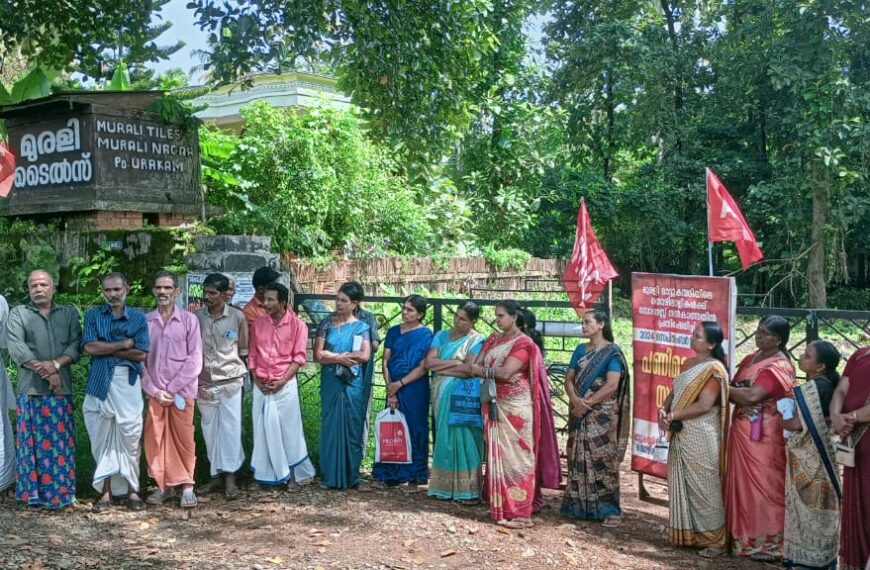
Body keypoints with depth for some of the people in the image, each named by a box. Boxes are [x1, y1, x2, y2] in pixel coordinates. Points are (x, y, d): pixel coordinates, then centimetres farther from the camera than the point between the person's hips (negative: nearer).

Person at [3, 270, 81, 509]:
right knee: (34, 441, -1)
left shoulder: (69, 314, 14)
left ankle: (61, 491, 7)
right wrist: (44, 370, -13)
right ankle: (34, 491, 4)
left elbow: (76, 345, 2)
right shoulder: (18, 314, 8)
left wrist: (56, 364, -15)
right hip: (31, 389, -1)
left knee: (61, 441, 3)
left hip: (61, 388, 2)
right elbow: (16, 347, -5)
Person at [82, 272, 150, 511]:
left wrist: (106, 348, -7)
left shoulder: (138, 318, 4)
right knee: (102, 437, 6)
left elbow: (141, 354, -6)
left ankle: (132, 489, 10)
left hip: (127, 382, -1)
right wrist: (124, 344, -8)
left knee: (130, 437, 0)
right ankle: (106, 490, 14)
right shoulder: (93, 315, 7)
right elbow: (89, 346, -7)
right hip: (100, 382, 1)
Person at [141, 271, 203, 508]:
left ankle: (187, 486, 12)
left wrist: (171, 388, -8)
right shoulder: (145, 321, 2)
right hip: (154, 392, 2)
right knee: (154, 439, 4)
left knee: (183, 439, 1)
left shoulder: (189, 320, -3)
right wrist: (154, 390, -6)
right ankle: (163, 485, 18)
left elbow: (194, 360, -5)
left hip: (181, 391, -2)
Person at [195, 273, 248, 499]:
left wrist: (242, 372, 6)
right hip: (205, 382, 2)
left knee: (231, 427, -3)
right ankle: (216, 475, 18)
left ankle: (230, 477, 2)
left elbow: (244, 350, 6)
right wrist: (197, 373, 2)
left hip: (231, 380, -2)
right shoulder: (196, 317, -1)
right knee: (210, 429, 8)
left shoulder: (237, 317, -3)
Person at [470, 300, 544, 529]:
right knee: (496, 454, 9)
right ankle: (499, 505, 17)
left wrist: (483, 370, -3)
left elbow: (505, 372, -19)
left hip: (514, 407, -7)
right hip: (494, 405, 7)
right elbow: (475, 366, 6)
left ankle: (518, 511, -2)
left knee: (514, 456, -5)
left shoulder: (523, 343, -8)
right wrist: (493, 371, -12)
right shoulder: (493, 340, 14)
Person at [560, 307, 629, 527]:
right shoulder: (580, 350, 12)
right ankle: (580, 505, 15)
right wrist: (575, 400, -11)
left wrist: (587, 403, -13)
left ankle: (609, 508, 0)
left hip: (602, 414, -6)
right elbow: (569, 379, 8)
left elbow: (612, 386, -14)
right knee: (579, 459, 7)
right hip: (579, 413, 6)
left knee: (602, 459, -6)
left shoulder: (612, 352, -6)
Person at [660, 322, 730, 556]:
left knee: (704, 487, -1)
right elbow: (674, 392, 13)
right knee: (682, 485, 14)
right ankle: (687, 533, 26)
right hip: (681, 436, 8)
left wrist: (672, 416, -15)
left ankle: (715, 540, 8)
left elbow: (704, 406, -21)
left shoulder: (714, 369, -14)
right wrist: (663, 410, -7)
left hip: (701, 438, -8)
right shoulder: (688, 364, 12)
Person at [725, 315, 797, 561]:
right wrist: (730, 391, -11)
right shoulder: (750, 359, 13)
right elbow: (737, 391, 13)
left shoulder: (779, 366, -15)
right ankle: (744, 537, 25)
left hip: (763, 436, -8)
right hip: (742, 431, 8)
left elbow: (752, 396, -25)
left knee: (763, 486, -1)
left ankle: (768, 544, 8)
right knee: (743, 484, 14)